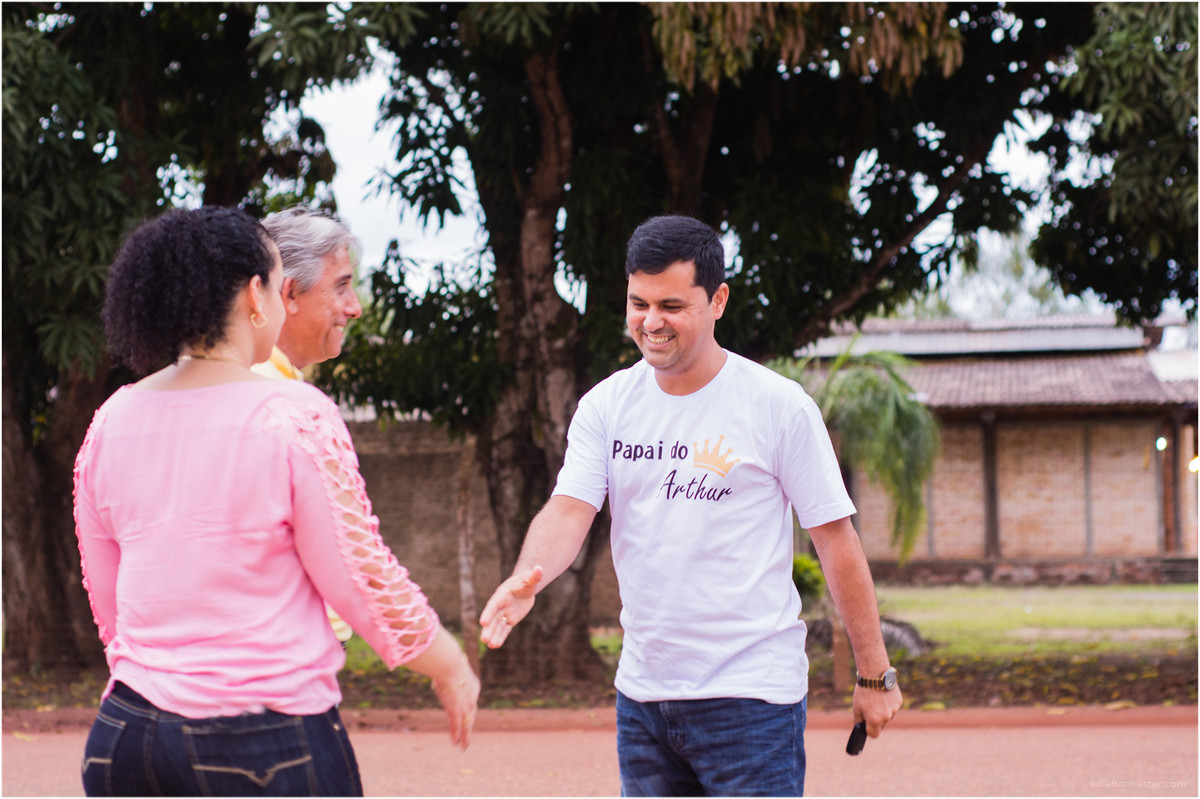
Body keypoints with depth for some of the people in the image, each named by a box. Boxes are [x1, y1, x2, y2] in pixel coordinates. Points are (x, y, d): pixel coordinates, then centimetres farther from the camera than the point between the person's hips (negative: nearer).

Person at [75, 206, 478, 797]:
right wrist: (448, 665, 8)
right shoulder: (296, 418, -11)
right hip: (267, 745, -5)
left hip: (126, 730, 5)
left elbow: (103, 594, 14)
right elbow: (360, 578, -7)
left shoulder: (112, 421, 5)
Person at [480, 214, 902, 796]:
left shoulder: (779, 405, -6)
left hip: (751, 695, -5)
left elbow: (836, 540, -2)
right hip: (641, 691, 5)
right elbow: (568, 511, -4)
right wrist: (526, 578, -27)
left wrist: (875, 675, -1)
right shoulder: (606, 405, 6)